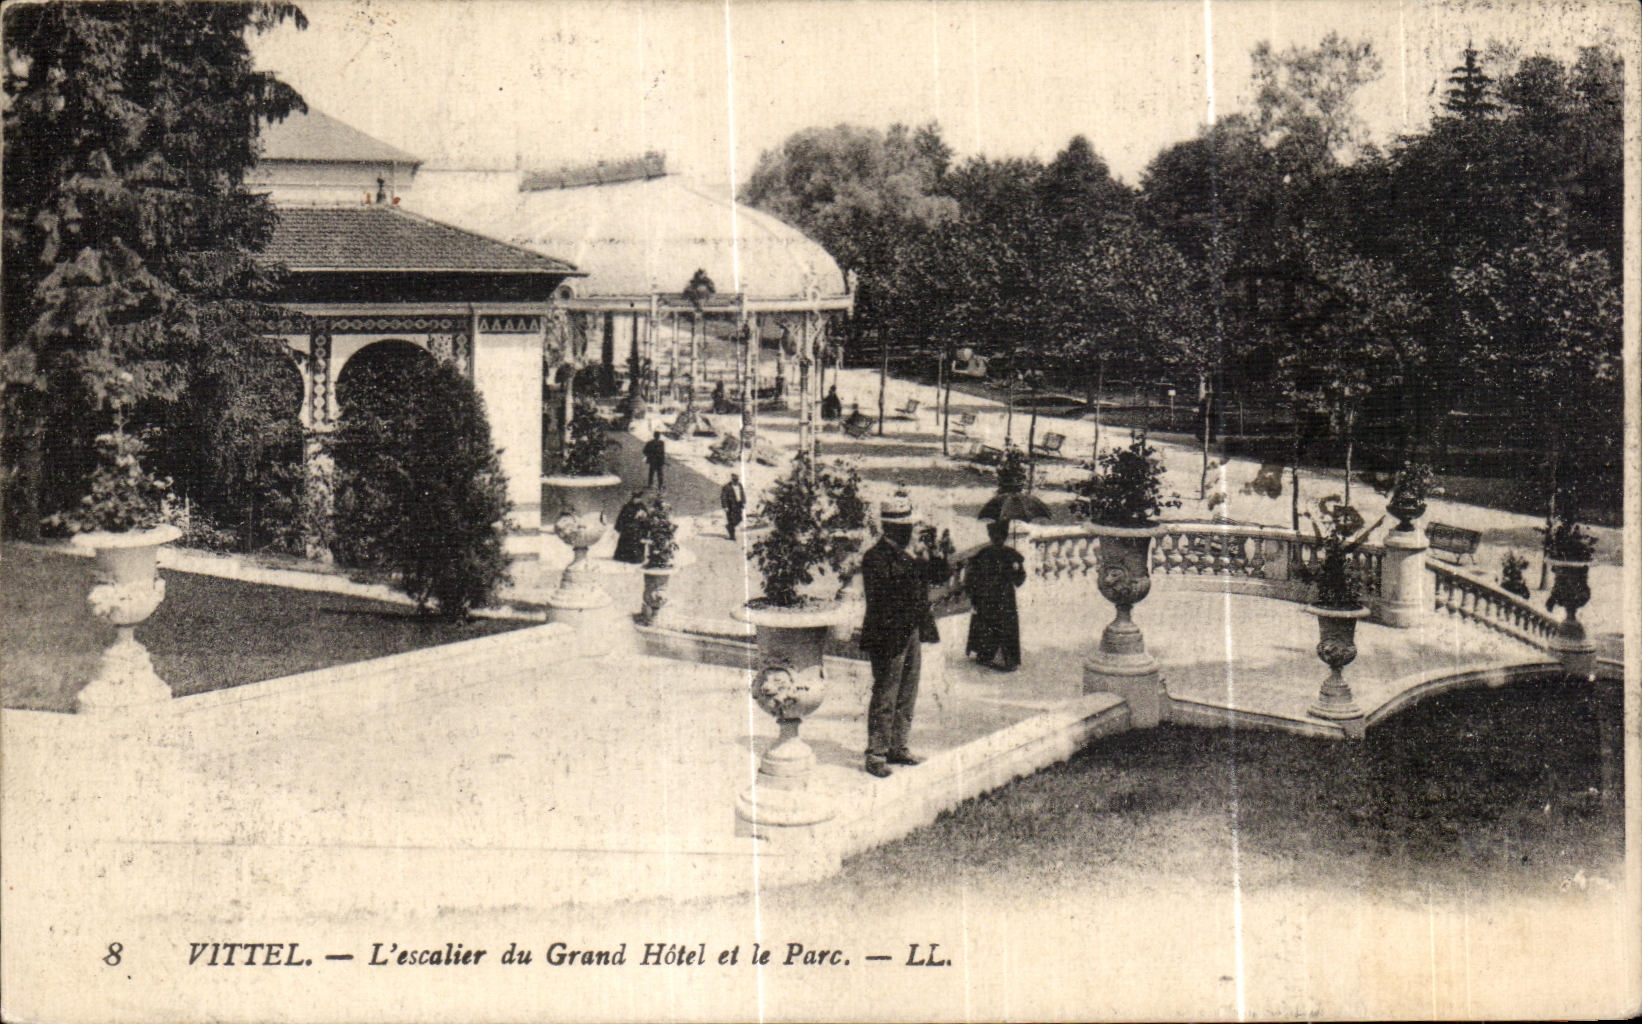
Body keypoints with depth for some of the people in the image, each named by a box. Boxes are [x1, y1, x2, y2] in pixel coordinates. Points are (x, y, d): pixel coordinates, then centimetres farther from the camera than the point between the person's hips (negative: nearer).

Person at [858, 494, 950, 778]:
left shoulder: (915, 549, 13)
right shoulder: (875, 556, -12)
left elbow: (939, 576, 9)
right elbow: (891, 582, -25)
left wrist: (937, 556, -9)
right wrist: (914, 561, -28)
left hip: (913, 632, 8)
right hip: (887, 636, -8)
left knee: (907, 696, 14)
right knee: (884, 698, -4)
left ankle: (897, 747, 26)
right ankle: (876, 755, 3)